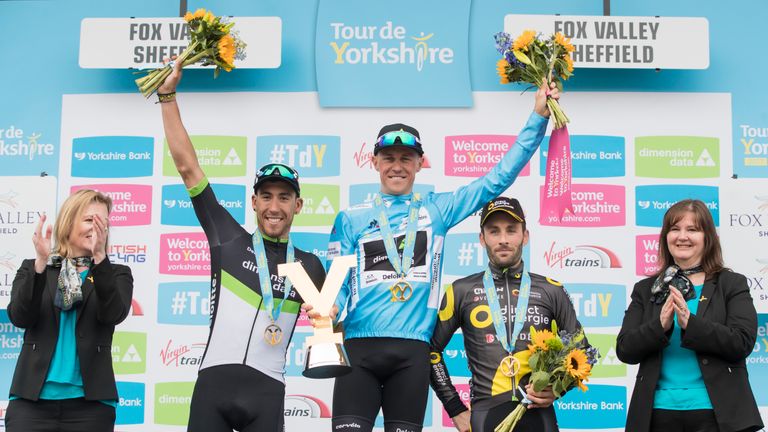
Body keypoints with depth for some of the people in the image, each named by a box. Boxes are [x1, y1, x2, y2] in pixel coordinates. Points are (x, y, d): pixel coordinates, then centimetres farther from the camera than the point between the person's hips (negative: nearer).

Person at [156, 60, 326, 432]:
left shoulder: (310, 266, 12)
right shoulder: (228, 240, 8)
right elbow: (187, 167, 8)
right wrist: (168, 96, 7)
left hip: (267, 390, 1)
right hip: (214, 382, 0)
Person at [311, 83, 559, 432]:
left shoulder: (436, 209, 13)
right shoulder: (351, 219, 12)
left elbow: (498, 178, 11)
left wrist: (538, 117, 7)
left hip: (412, 351, 1)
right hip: (359, 347, -1)